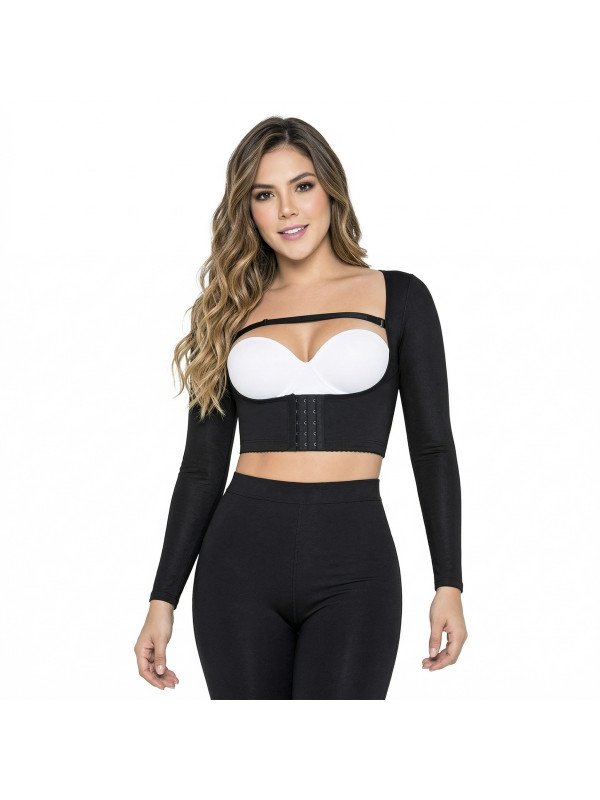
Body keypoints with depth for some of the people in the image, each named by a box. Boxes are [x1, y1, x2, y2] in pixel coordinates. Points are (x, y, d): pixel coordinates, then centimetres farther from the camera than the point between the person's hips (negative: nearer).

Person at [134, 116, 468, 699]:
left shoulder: (399, 298, 5)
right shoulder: (231, 310, 10)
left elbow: (433, 447, 4)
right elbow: (203, 466, 10)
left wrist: (449, 584, -1)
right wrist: (163, 598, 6)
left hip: (354, 564, -2)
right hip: (240, 560, 2)